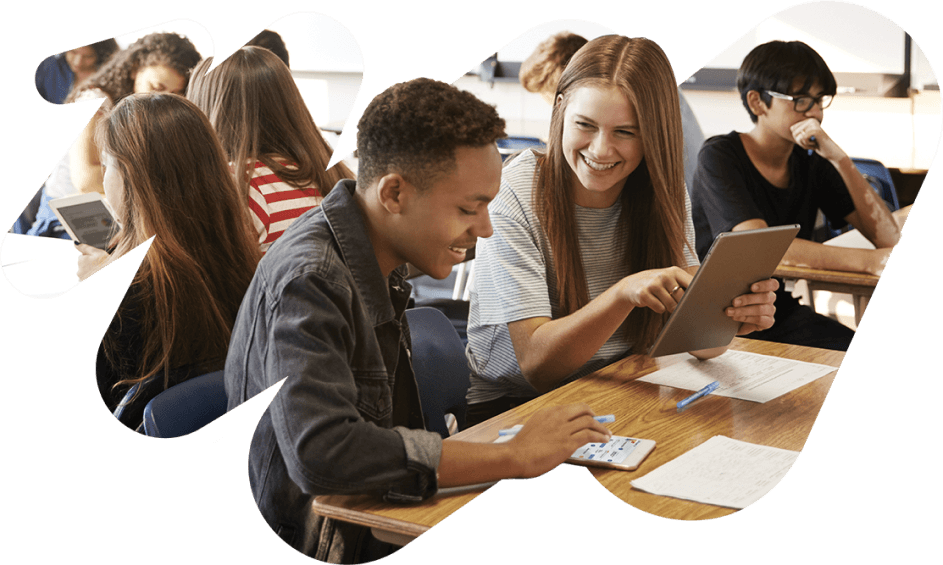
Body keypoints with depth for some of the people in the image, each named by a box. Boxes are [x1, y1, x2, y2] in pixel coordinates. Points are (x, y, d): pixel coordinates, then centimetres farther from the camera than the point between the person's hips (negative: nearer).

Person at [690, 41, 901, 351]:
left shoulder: (811, 163, 6)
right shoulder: (719, 157, -12)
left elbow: (887, 236, -3)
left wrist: (840, 159, -15)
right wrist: (868, 261, -37)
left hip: (782, 312, 5)